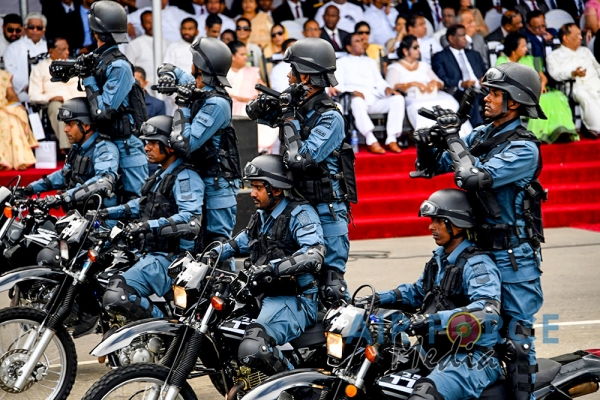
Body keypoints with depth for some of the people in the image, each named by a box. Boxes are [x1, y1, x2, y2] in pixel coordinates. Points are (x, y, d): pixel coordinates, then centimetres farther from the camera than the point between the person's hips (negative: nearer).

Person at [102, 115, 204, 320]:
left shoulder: (185, 177, -13)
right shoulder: (160, 176, 20)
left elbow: (191, 218, -26)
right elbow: (142, 204, 32)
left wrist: (151, 225, -35)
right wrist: (109, 212, 18)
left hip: (172, 258, -11)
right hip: (153, 254, 11)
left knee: (116, 297, -28)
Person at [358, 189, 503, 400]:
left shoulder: (478, 265, -13)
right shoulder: (439, 260, 16)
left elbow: (487, 312, -29)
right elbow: (417, 292, 33)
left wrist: (432, 320, -38)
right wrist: (379, 299, 16)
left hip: (473, 358, -10)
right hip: (436, 351, 10)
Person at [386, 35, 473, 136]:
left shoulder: (424, 66, 29)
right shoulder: (395, 68, 12)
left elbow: (441, 84, 23)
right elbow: (391, 87, -6)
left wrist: (434, 82, -1)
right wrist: (413, 84, -15)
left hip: (432, 96, 5)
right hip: (412, 98, -5)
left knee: (450, 103, -28)